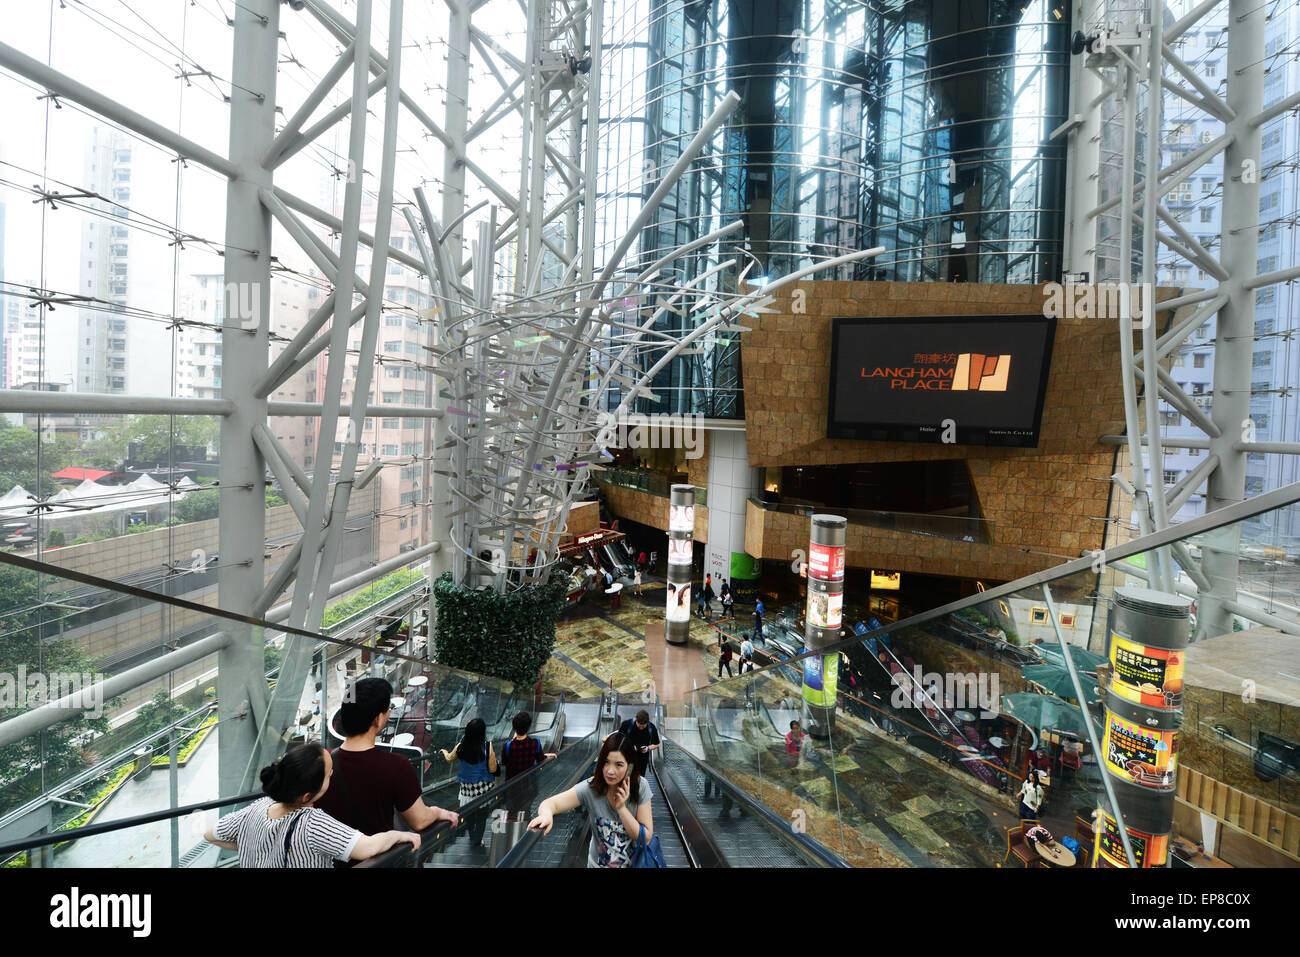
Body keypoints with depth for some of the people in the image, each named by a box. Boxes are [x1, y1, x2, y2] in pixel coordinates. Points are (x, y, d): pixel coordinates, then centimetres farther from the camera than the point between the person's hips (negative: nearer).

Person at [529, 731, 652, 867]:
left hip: (636, 862, 0)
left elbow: (646, 837, -19)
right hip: (599, 862, 0)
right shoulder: (591, 788, -24)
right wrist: (546, 814, -53)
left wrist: (621, 808, -31)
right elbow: (550, 803, -30)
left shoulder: (641, 787, -23)